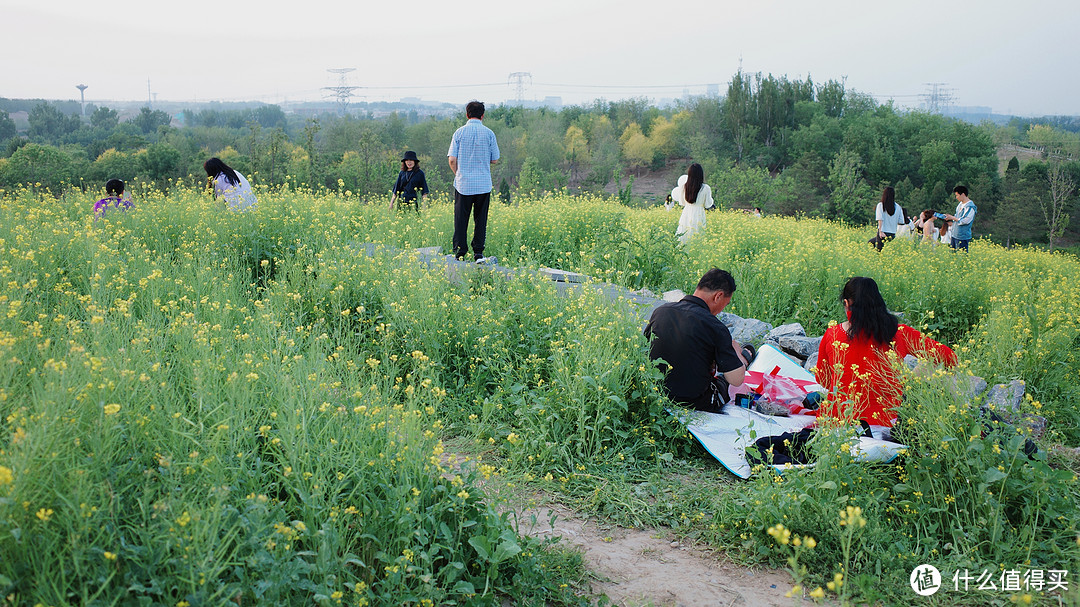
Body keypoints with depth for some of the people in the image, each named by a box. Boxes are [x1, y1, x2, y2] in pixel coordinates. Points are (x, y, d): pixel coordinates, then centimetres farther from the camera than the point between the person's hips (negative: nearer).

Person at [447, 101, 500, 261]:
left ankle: (459, 253, 5)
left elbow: (452, 159, -4)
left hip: (463, 184, 0)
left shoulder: (459, 132, -2)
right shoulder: (489, 133, -2)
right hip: (483, 184, 0)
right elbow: (494, 160, 4)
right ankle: (478, 253, 7)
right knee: (480, 219, 7)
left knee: (461, 219, 6)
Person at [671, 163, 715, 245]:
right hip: (699, 216, -2)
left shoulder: (683, 187, -5)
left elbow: (682, 203, 7)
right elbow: (708, 205, -3)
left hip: (686, 215, 2)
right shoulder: (706, 188, -12)